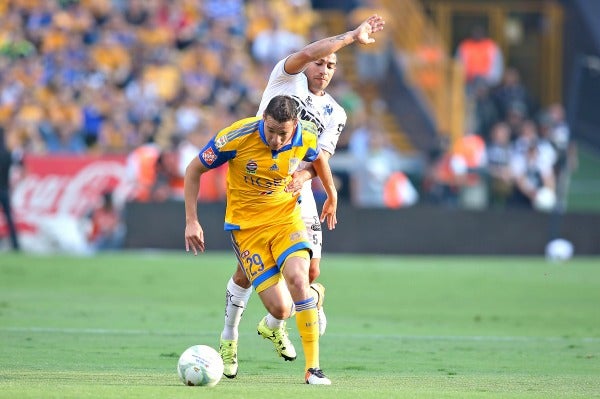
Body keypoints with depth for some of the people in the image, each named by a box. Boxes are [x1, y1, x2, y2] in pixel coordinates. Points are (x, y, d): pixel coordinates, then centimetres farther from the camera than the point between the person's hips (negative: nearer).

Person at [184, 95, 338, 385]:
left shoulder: (306, 137, -14)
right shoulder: (238, 136, -22)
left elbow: (318, 158, 14)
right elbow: (193, 170, -8)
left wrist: (332, 196, 24)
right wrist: (191, 221, -11)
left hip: (286, 218, 1)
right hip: (247, 226, -1)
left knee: (298, 279, -29)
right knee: (281, 310, -11)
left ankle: (313, 368, -19)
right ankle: (312, 297, 29)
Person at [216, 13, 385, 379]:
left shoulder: (334, 114, 9)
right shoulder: (287, 79, 1)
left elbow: (322, 157, -5)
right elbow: (308, 53, -20)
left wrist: (303, 176, -26)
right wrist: (352, 37, -23)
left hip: (297, 194, 3)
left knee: (310, 272, -4)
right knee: (248, 270, -4)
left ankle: (274, 325, 24)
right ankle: (230, 336, 17)